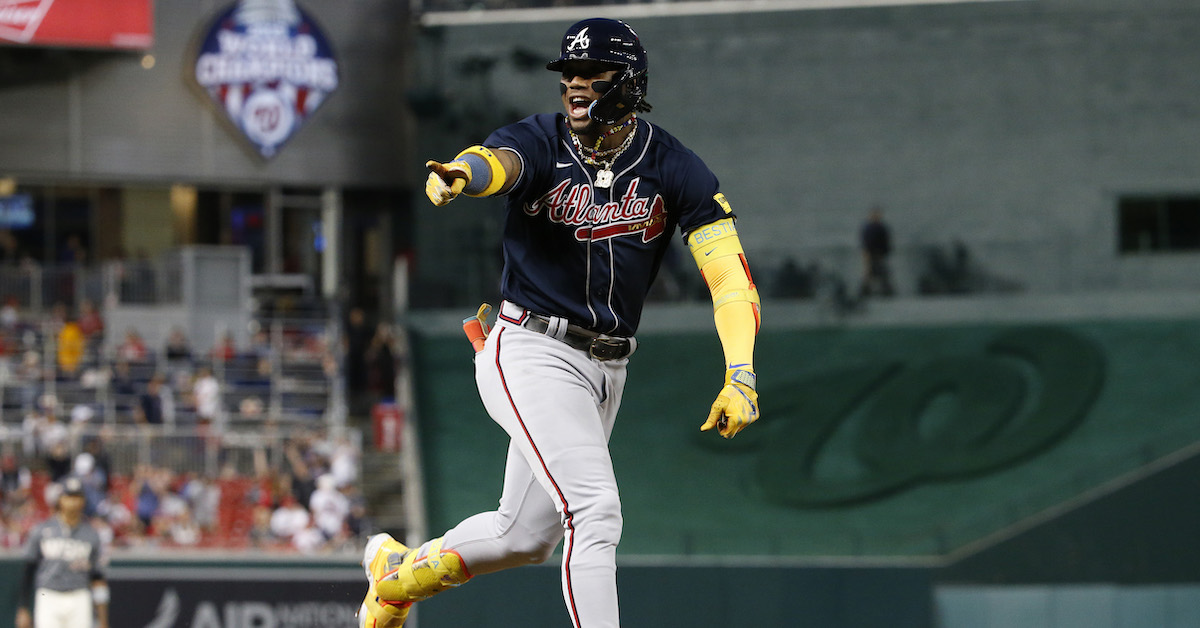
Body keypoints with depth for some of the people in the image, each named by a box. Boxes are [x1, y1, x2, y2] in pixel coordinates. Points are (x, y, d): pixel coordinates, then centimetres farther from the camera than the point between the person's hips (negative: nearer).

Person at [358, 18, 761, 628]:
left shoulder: (673, 168, -4)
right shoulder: (540, 142, -9)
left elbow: (730, 275, -10)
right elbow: (497, 160, -34)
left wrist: (740, 379, -24)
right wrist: (459, 175, -60)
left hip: (607, 369, 5)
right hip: (532, 354, -5)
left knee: (527, 537, 14)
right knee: (594, 512, -21)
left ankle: (400, 569, 40)